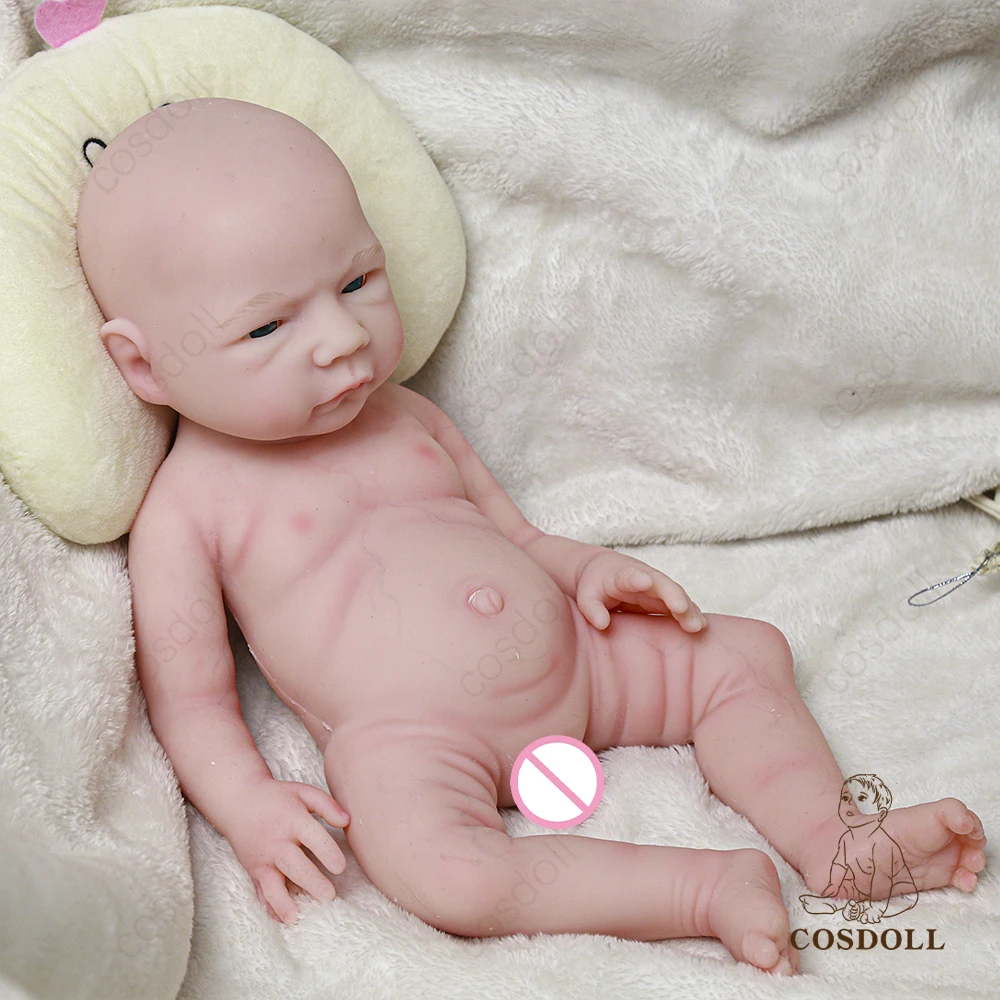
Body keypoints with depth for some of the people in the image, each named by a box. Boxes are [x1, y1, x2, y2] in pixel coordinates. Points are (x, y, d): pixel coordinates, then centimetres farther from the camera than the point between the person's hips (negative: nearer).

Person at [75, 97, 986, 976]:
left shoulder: (404, 416, 12)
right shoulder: (190, 507, -7)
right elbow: (187, 695, -6)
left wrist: (583, 567, 1)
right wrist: (248, 805, -22)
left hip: (567, 656, 7)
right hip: (412, 737, -7)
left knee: (745, 653, 5)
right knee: (438, 872, -36)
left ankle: (830, 836, -4)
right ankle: (710, 887, -28)